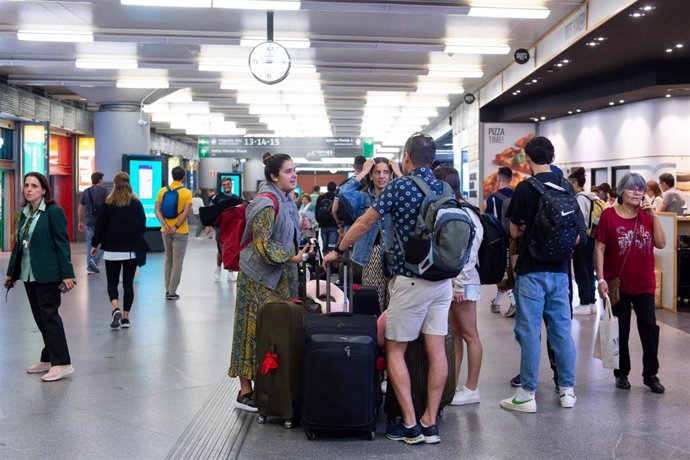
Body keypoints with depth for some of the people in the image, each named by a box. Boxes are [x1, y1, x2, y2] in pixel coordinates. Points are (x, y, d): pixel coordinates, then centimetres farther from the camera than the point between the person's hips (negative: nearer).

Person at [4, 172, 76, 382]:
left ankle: (62, 363, 0)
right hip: (29, 274, 7)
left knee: (49, 315, -6)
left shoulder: (54, 212, -10)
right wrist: (11, 272, 19)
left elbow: (62, 244, -13)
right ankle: (49, 359, 20)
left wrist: (67, 274, -17)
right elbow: (19, 244, 18)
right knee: (40, 317, 11)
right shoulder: (25, 213, 12)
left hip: (47, 274, -7)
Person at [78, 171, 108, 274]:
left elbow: (80, 208, 9)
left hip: (89, 222, 4)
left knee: (90, 244, 9)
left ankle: (90, 268, 10)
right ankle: (95, 259, -11)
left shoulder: (86, 192, 7)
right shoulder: (104, 191, -3)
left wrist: (80, 221, 16)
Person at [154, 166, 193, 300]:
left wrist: (166, 226, -10)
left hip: (166, 230, 4)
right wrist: (175, 227, -16)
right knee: (177, 262, 1)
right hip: (180, 232, -4)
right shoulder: (187, 193, -8)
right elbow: (185, 212, -17)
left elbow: (157, 211, -4)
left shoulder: (163, 191, 2)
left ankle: (168, 290, 18)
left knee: (168, 260, 16)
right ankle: (172, 292, -1)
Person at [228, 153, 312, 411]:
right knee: (257, 329, -4)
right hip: (260, 276, -9)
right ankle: (245, 390, 4)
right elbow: (263, 245, -20)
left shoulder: (285, 199, 9)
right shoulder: (266, 204, -18)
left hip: (280, 276, 9)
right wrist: (291, 258, -22)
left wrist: (298, 253, 17)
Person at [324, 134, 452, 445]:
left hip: (410, 280, -6)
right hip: (442, 279, 6)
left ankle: (410, 425, 3)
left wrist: (338, 250, 8)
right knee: (436, 351, 6)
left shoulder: (400, 186, -9)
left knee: (395, 351, 4)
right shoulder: (444, 188, 8)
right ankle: (430, 423, 12)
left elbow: (365, 223, -4)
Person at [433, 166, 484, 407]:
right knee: (454, 335, 12)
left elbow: (469, 253, -17)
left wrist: (460, 285, -17)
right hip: (446, 281, 8)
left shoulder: (464, 214, -14)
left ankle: (471, 389, 8)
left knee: (469, 335, 1)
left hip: (462, 282, -8)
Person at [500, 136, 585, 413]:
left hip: (532, 270, -5)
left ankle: (527, 395, 4)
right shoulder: (567, 187, 6)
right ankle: (567, 390, 19)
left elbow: (515, 231, -3)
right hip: (560, 269, 5)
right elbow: (578, 233, 11)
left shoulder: (525, 188, -9)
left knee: (529, 331, -1)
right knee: (561, 328, 12)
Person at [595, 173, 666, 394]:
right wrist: (601, 279, -11)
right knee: (620, 331, 8)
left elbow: (661, 244, -3)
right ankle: (622, 374, 23)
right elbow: (600, 248, -7)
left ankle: (651, 375, 17)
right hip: (617, 284, -3)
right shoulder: (609, 215, -8)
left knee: (649, 328, 3)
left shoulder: (647, 215, 3)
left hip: (644, 284, 3)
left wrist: (654, 216, -11)